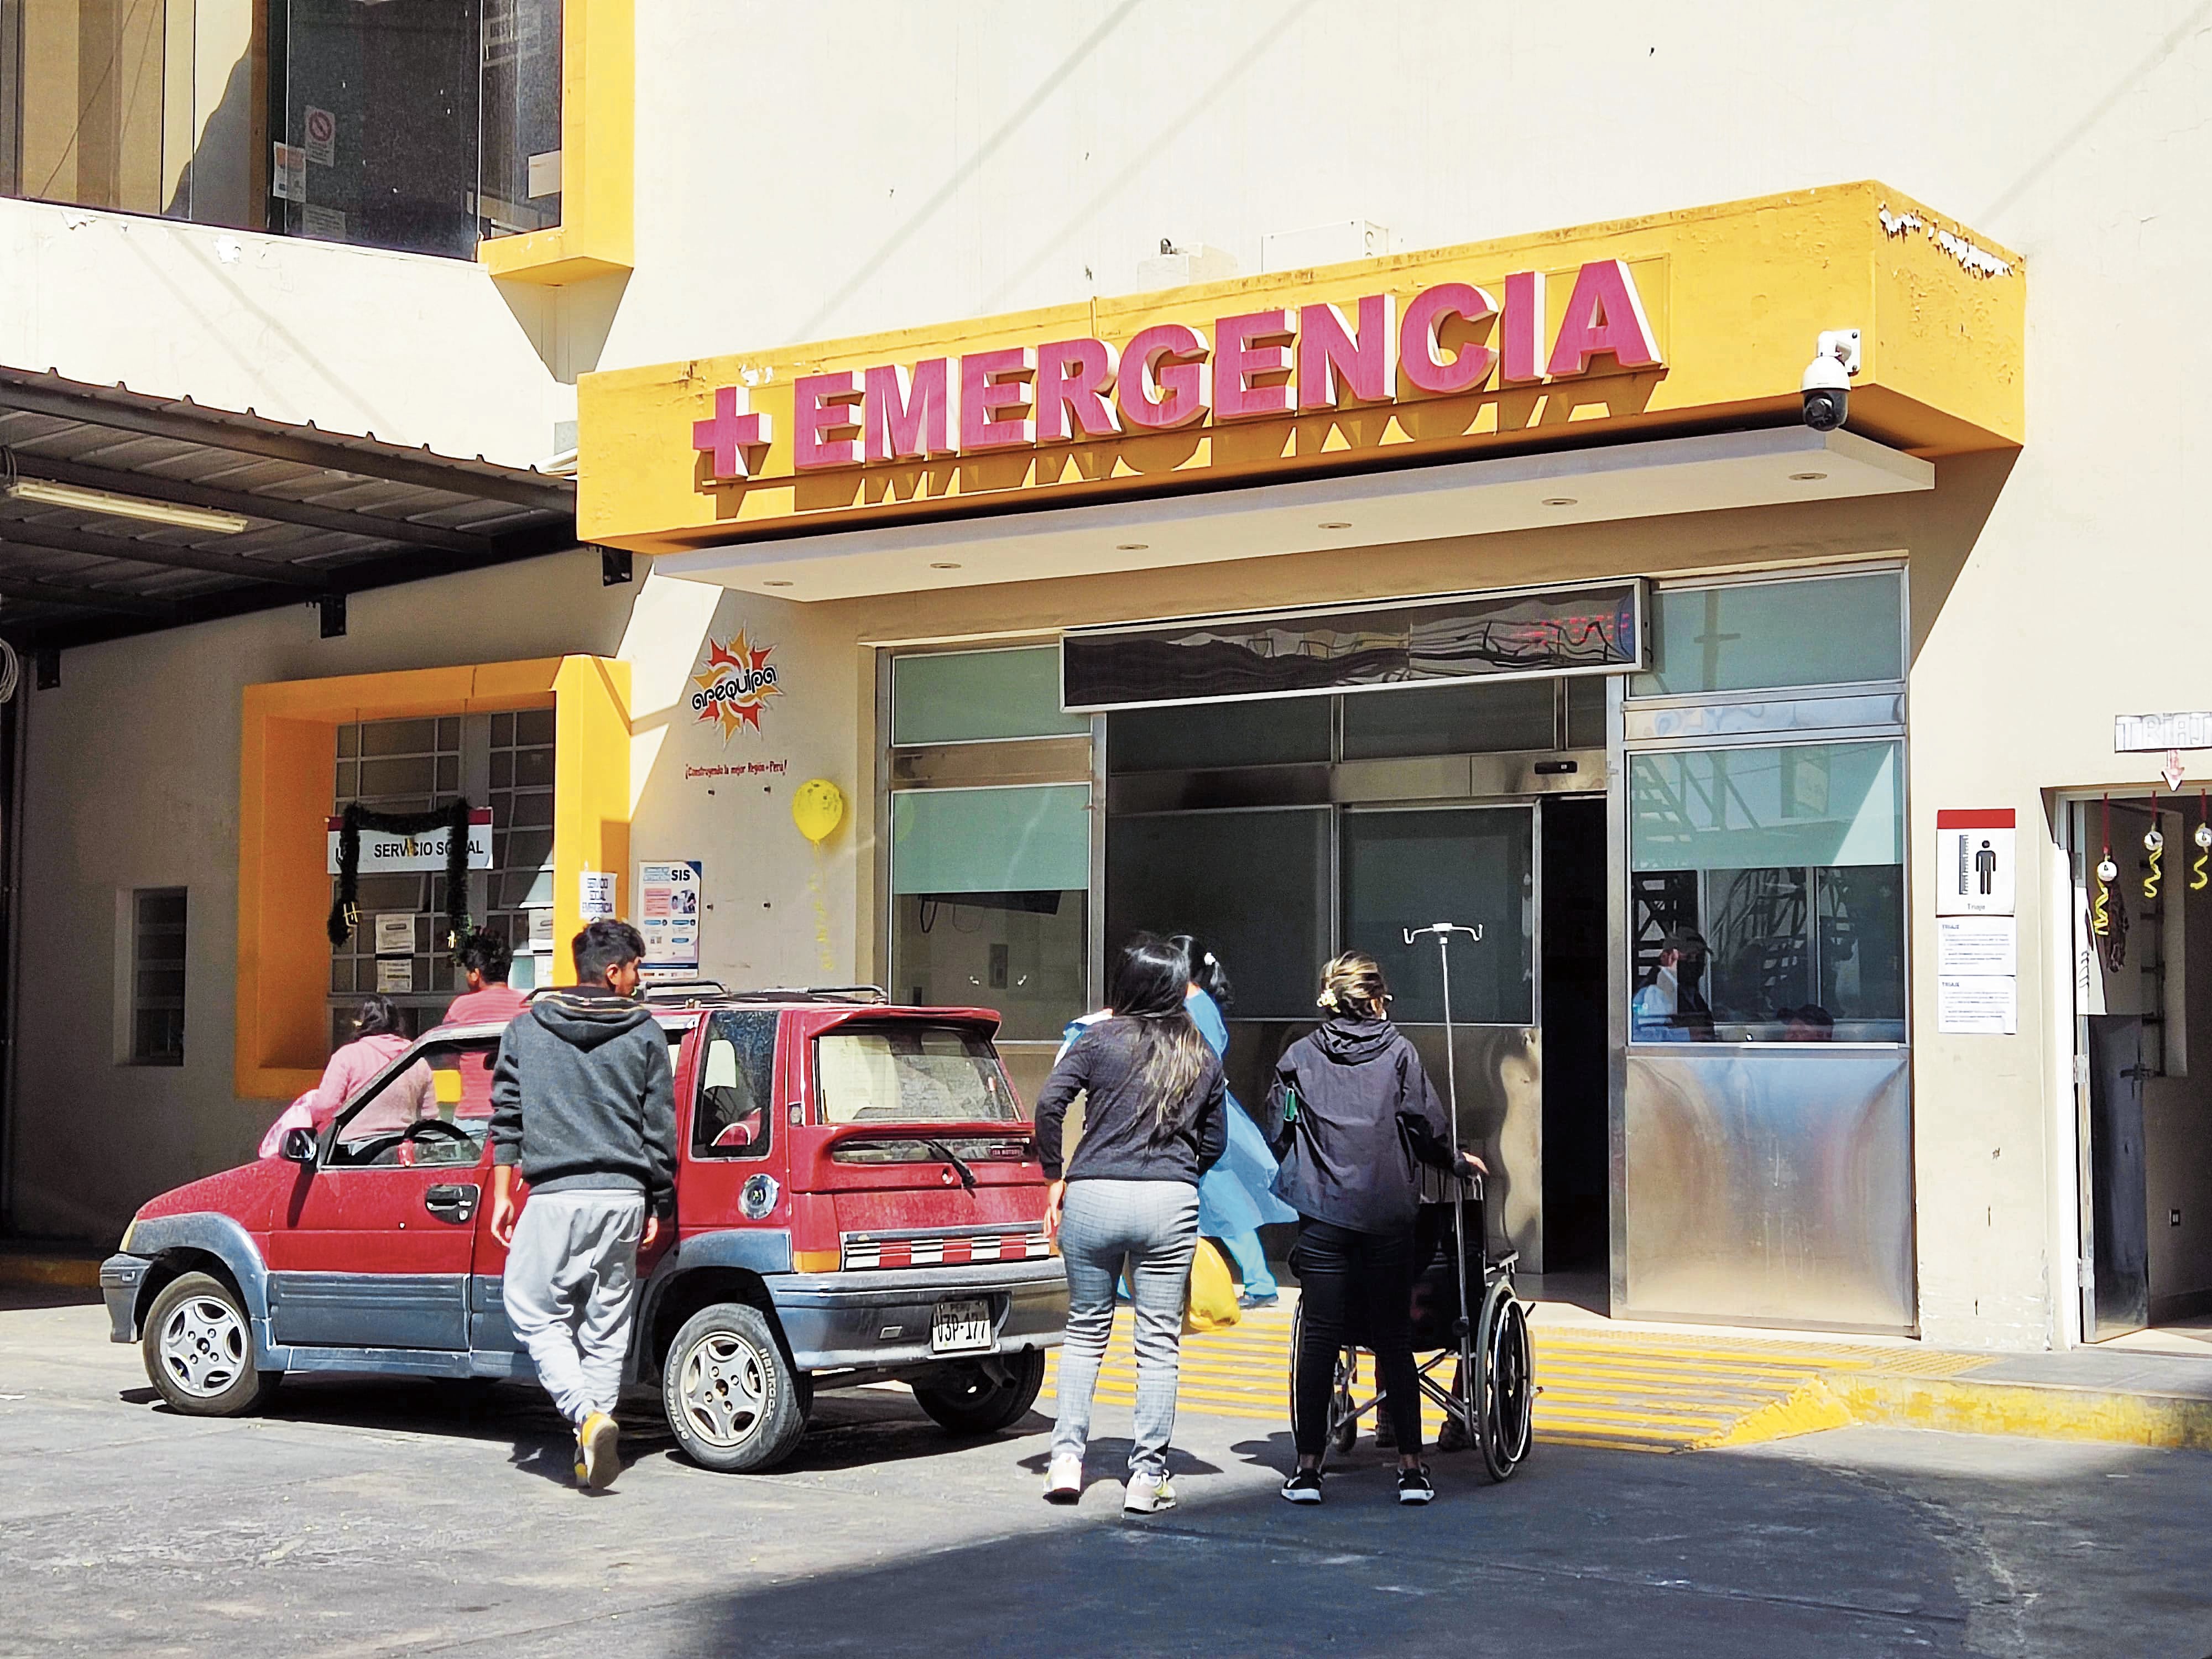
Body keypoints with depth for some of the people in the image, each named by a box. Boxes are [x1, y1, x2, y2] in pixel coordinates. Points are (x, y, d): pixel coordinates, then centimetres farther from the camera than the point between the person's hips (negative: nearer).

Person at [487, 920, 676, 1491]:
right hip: (622, 1195, 2)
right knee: (607, 1323, 10)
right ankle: (596, 1437, 8)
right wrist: (658, 1204, 12)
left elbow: (506, 1116, 7)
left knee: (534, 1313, 5)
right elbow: (659, 1126, 6)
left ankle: (587, 1417, -15)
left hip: (555, 1197, -1)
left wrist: (502, 1194, 11)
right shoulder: (644, 1033, 6)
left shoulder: (526, 1029, 8)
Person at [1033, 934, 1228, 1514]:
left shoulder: (1101, 1038, 1)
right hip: (1171, 1204, 1)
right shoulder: (1202, 1057, 11)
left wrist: (1055, 1176, 0)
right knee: (1159, 1343, 5)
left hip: (1092, 1196, -1)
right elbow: (1215, 1140, 14)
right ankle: (1147, 1477, 5)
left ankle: (1067, 1458, 7)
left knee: (1085, 1330, 14)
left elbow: (1050, 1101, -9)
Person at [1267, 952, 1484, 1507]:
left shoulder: (1300, 1056, 6)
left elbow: (1277, 1132, 6)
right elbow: (1429, 1127, 0)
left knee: (1320, 1336, 3)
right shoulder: (1397, 1051, 3)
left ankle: (1309, 1466, 3)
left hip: (1322, 1215, 0)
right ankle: (1411, 1466, 8)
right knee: (1394, 1339, 7)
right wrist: (1458, 1164, 19)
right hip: (1388, 1215, 0)